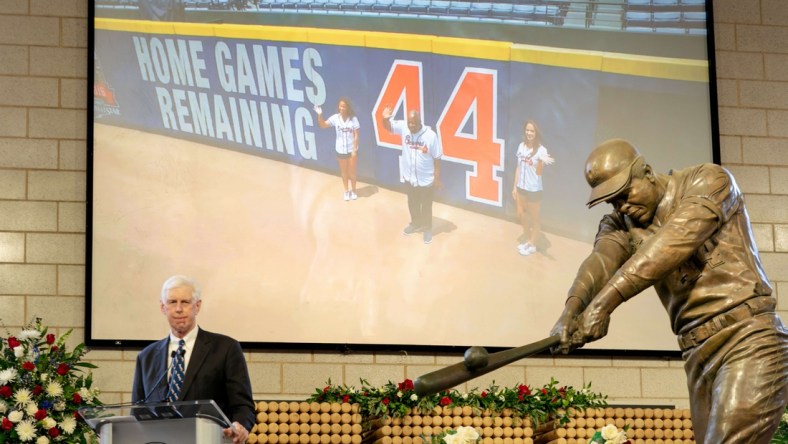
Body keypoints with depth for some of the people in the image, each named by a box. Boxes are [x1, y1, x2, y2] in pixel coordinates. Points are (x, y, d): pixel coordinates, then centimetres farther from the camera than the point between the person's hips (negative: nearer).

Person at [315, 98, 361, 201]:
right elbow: (323, 125, -15)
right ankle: (346, 191, 32)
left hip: (351, 149, -2)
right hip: (341, 149, 2)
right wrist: (320, 115, -32)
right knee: (344, 172, 15)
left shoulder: (353, 119, -14)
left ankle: (353, 191, 30)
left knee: (352, 171, 11)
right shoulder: (335, 118, -10)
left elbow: (356, 135, -11)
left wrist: (354, 150, -13)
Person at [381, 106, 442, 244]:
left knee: (426, 206, 14)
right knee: (412, 204, 24)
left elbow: (436, 158, -14)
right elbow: (388, 126, -7)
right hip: (409, 177, 4)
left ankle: (427, 228, 35)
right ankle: (415, 223, 48)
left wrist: (437, 177, -9)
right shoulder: (403, 127, -14)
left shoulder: (430, 135, -23)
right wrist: (385, 118, -32)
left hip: (426, 180, -4)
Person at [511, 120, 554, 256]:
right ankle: (526, 240, 39)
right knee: (521, 215, 19)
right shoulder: (521, 146, -1)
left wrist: (541, 162, -45)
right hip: (521, 187, 6)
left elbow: (538, 173, -25)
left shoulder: (541, 150, -18)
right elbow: (518, 167, 7)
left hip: (534, 189, -6)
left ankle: (532, 244, 27)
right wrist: (515, 186, 8)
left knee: (534, 218, 10)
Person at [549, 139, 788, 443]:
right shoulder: (620, 225, 13)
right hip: (698, 355, 6)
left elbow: (675, 241, -19)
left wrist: (606, 301, -30)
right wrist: (572, 310, -32)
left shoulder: (709, 180, -2)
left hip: (748, 339, -6)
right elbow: (601, 259, -9)